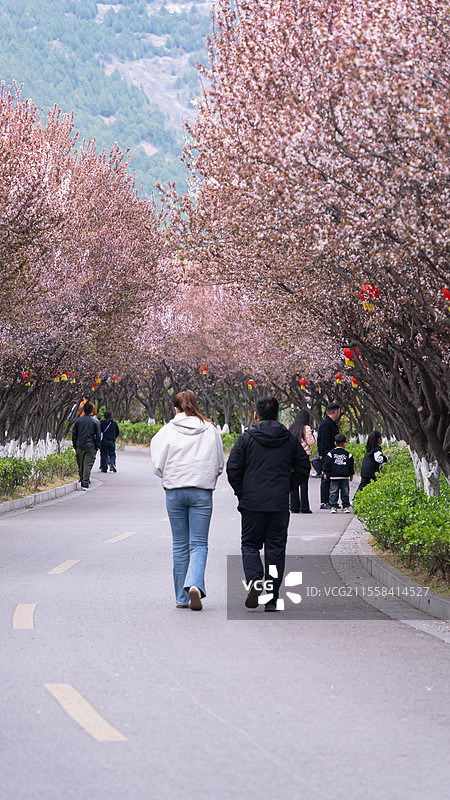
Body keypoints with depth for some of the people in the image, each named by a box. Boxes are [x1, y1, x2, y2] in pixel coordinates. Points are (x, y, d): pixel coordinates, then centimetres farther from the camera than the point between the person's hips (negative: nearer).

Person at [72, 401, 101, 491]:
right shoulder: (95, 421, -3)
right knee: (88, 465, -3)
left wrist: (75, 446, 14)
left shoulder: (78, 420, 3)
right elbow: (98, 435, -2)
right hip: (91, 448, -2)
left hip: (80, 447, 2)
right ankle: (85, 484, -9)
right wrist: (97, 446, 8)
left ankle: (83, 483, 20)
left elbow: (74, 434, 6)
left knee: (81, 466, 12)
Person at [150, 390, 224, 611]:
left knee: (180, 545, 9)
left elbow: (159, 466, -2)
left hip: (174, 491, 0)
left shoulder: (168, 431, -1)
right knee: (199, 544, 1)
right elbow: (219, 465, 7)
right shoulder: (211, 430, 3)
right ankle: (194, 585, -24)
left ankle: (182, 597, 12)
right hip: (202, 492, 0)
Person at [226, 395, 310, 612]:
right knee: (276, 549, 6)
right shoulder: (290, 440, 7)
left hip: (252, 504, -2)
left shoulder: (246, 438, -1)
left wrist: (241, 492, 7)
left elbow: (233, 468, -5)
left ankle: (255, 582, -16)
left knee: (250, 545, 10)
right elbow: (303, 468, 9)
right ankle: (272, 598, 4)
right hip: (280, 504, 2)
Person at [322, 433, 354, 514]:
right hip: (345, 477, 1)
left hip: (334, 477, -1)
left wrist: (325, 473, 8)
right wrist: (351, 475, 19)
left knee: (333, 493, 3)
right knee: (345, 492, 8)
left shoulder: (331, 453, 0)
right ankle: (346, 506, 8)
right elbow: (351, 466, 9)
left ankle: (333, 507, -2)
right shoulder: (348, 454, 4)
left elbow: (326, 464, -1)